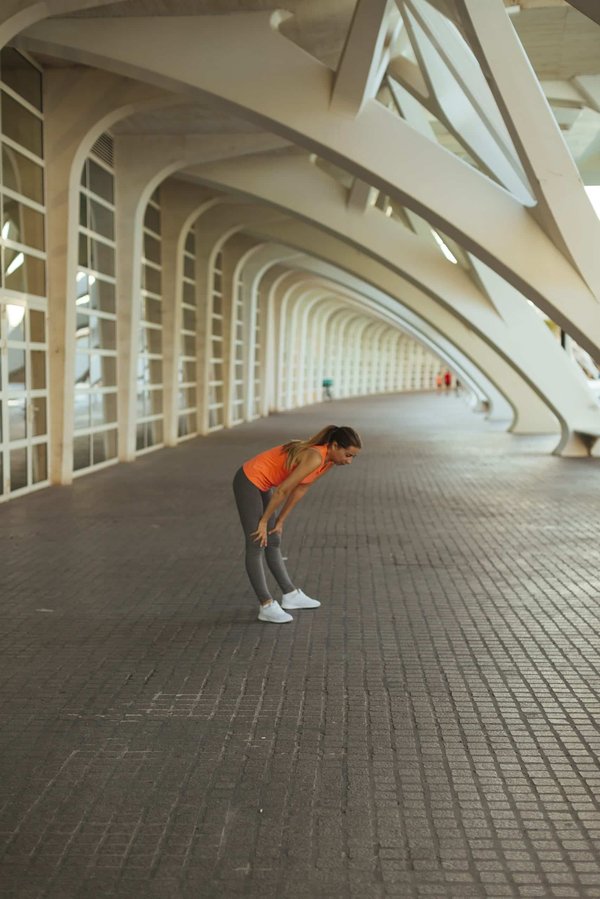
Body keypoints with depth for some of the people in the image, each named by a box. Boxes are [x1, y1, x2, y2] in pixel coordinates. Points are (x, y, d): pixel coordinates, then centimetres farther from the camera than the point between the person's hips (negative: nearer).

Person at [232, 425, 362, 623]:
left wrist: (280, 521, 11)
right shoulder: (315, 458, -28)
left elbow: (299, 490, 8)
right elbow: (282, 490, -24)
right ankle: (266, 606, -3)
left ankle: (290, 595, 23)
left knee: (273, 542, 15)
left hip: (262, 483, 9)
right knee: (257, 545, -6)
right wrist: (264, 521, -14)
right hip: (249, 481, -9)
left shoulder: (328, 460, -1)